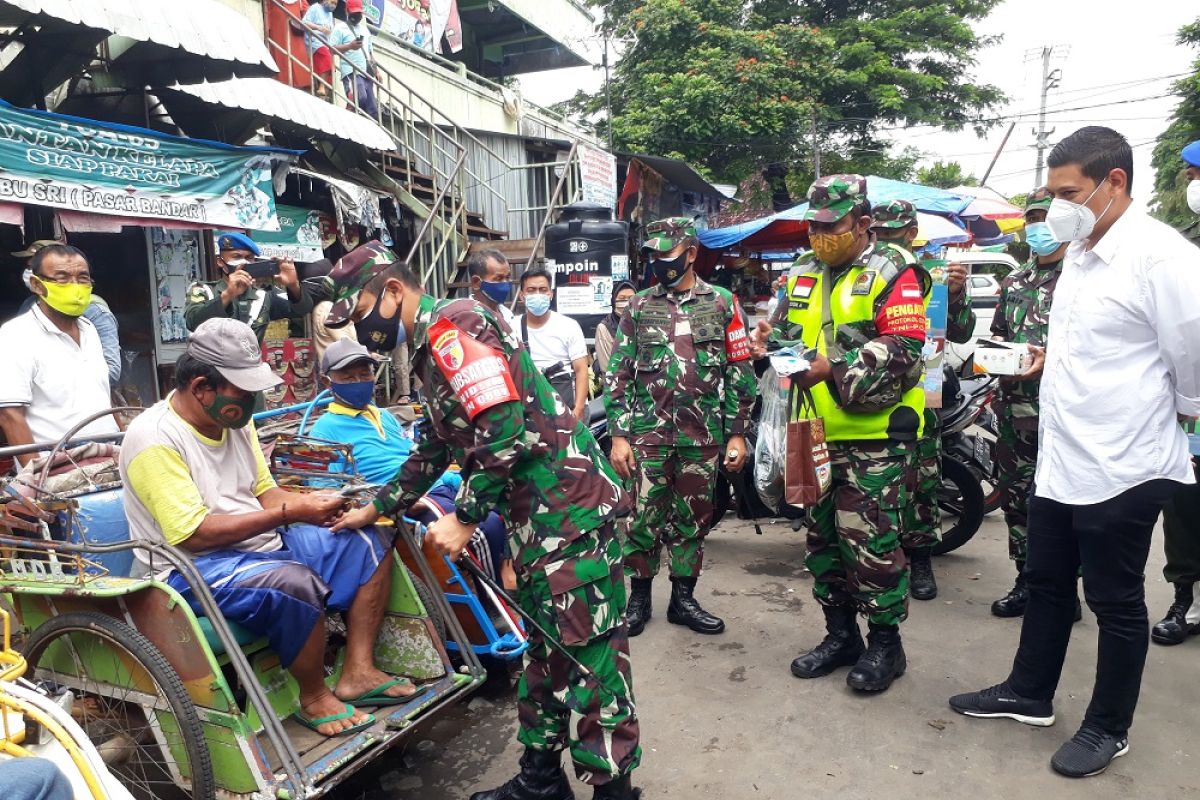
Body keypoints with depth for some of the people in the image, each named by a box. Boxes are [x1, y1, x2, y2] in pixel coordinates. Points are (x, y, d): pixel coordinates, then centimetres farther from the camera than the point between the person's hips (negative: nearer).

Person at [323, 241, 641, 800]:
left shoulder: (451, 325, -13)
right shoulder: (431, 345, 19)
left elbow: (506, 429, -23)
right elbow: (434, 448, 29)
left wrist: (464, 519, -14)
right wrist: (374, 509, 32)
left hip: (568, 507, -11)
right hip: (536, 517, 11)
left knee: (589, 654, -2)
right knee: (545, 648, 18)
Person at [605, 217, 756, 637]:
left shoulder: (722, 303, 4)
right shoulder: (638, 307, 5)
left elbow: (740, 373, 4)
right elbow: (617, 374, 3)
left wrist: (737, 434, 0)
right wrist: (619, 435, -4)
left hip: (703, 436, 1)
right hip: (648, 433, 0)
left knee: (693, 520, 10)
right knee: (645, 518, 2)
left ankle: (683, 599, 24)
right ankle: (639, 598, 19)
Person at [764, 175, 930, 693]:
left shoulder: (893, 273, -8)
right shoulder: (804, 273, 14)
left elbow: (903, 350, -18)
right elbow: (792, 332, 25)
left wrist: (833, 373, -24)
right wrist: (775, 339, 1)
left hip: (875, 435, -7)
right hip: (818, 433, 8)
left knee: (871, 541, -4)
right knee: (824, 537, 14)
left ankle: (885, 644, 14)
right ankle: (840, 635, 28)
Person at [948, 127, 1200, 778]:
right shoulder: (1078, 255, 10)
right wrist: (1051, 358, 8)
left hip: (1122, 469, -8)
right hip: (1059, 460, 9)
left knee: (1115, 603, 9)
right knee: (1046, 584, 19)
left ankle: (1108, 728, 28)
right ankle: (1028, 694, 37)